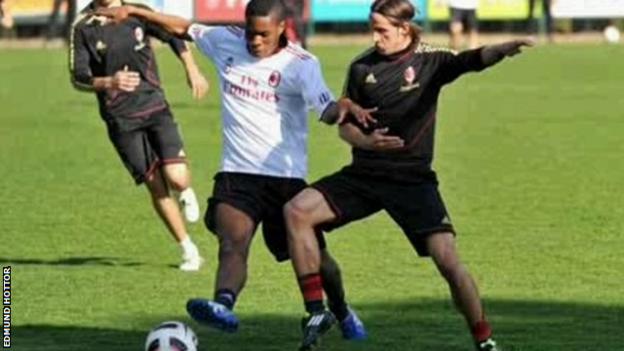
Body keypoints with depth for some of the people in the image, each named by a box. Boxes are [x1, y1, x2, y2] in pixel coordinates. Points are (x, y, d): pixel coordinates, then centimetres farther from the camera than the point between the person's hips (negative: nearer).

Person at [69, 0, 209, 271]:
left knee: (176, 178, -15)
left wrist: (192, 70, 14)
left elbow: (173, 36, 18)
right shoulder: (83, 28, -6)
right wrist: (109, 82, -29)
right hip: (121, 120, -1)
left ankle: (186, 193, 23)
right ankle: (188, 250, 13)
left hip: (155, 106, 1)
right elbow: (77, 78, -11)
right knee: (156, 186, -1)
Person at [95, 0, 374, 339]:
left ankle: (343, 313, 37)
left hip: (286, 176, -2)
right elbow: (183, 28, 17)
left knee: (313, 255, 11)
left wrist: (343, 107, -46)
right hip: (237, 172, 2)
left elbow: (326, 111, -23)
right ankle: (223, 305, -50)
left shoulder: (301, 64, -9)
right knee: (232, 243, -25)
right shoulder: (226, 42, 3)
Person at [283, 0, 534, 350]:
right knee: (297, 211, -15)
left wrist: (504, 49, -48)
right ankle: (317, 311, -8)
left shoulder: (430, 61, -6)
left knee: (448, 260, -16)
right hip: (364, 174, 3)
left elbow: (472, 60, -26)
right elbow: (345, 124, 9)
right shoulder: (362, 67, 3)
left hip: (413, 179, -3)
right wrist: (367, 141, -14)